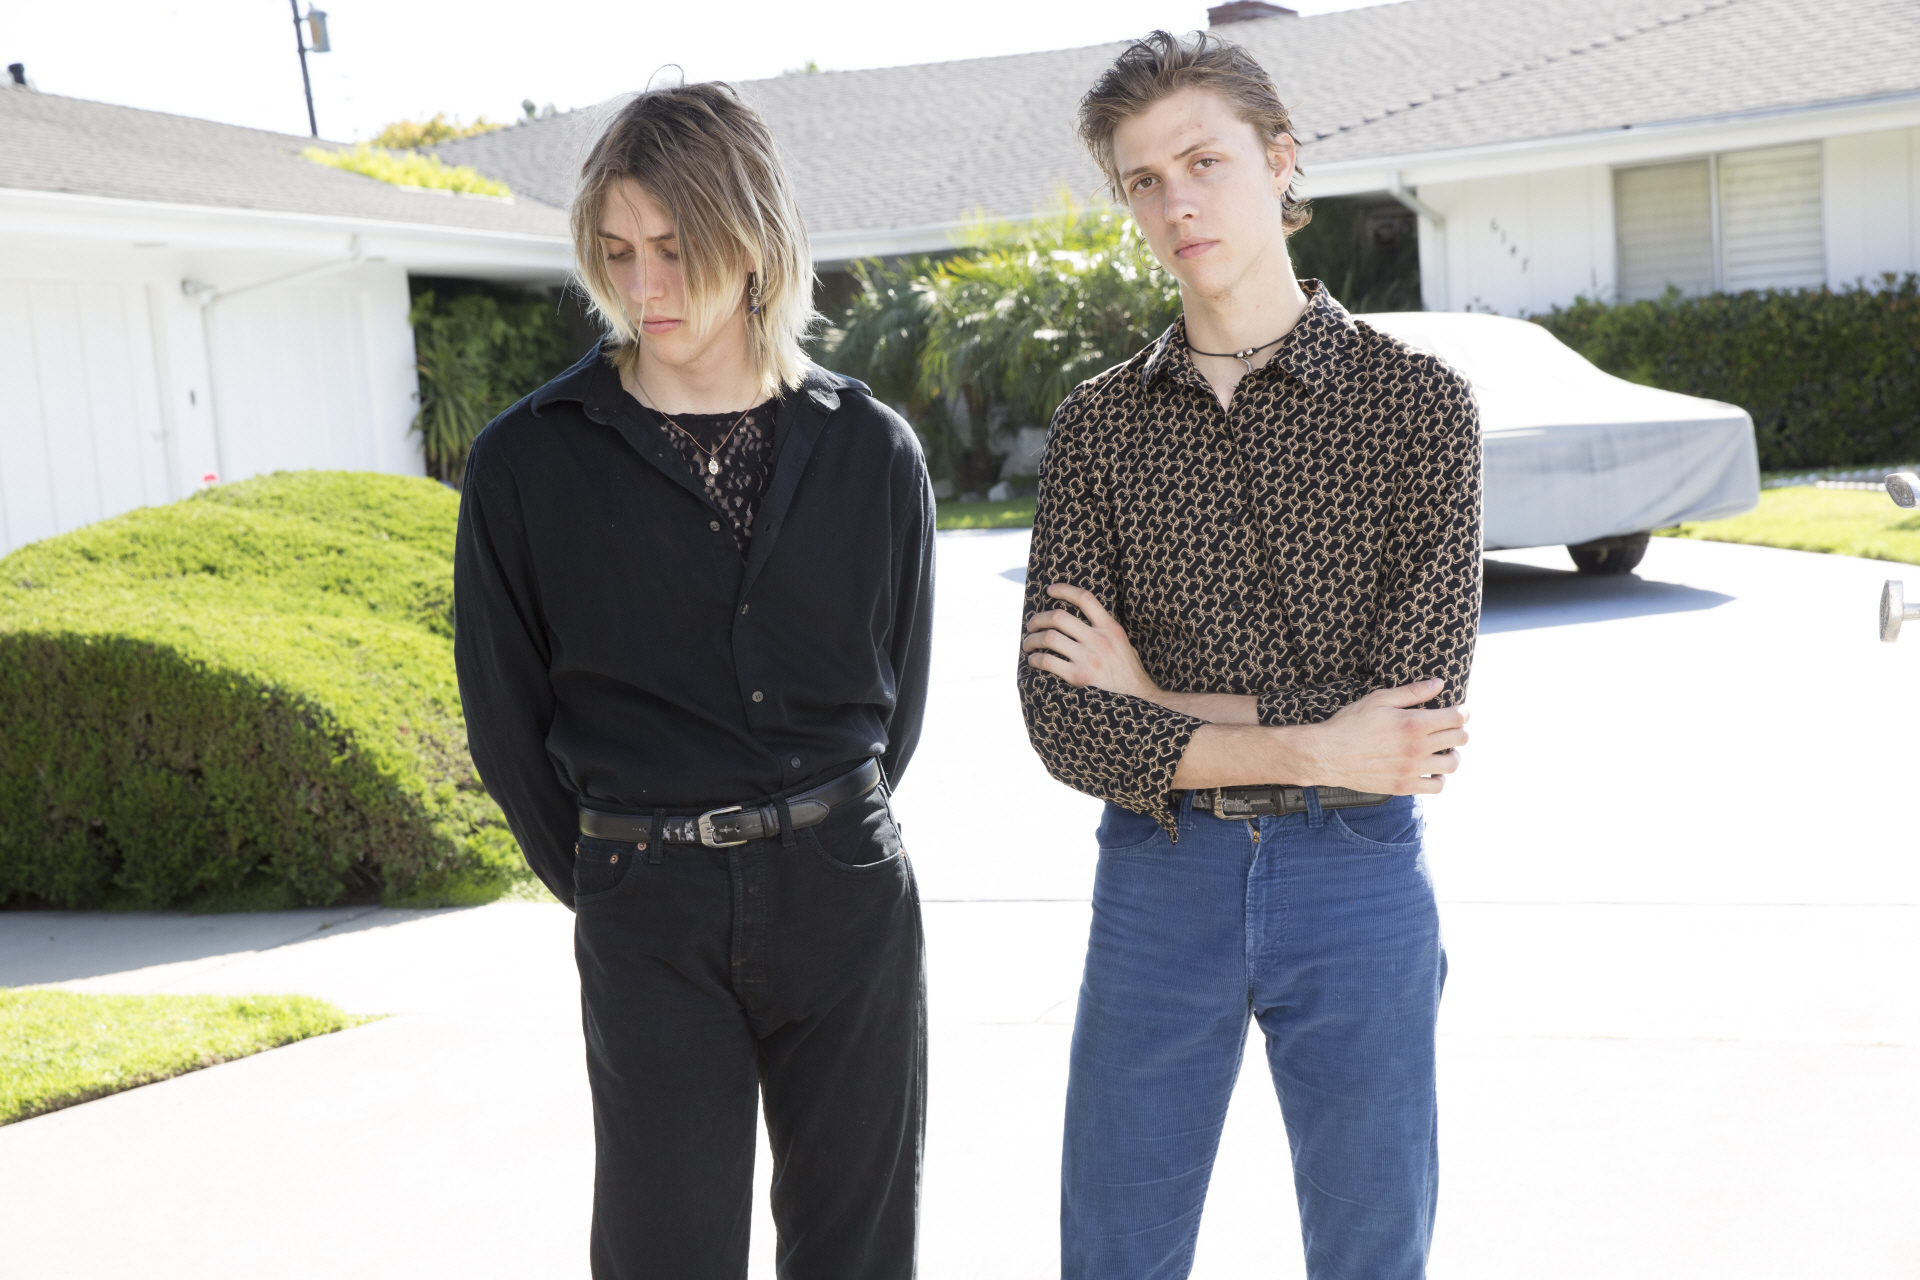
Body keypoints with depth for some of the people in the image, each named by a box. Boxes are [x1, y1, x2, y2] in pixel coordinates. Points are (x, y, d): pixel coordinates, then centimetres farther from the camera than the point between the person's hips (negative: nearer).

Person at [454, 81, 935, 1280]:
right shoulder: (529, 462, -3)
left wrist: (823, 844, 11)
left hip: (848, 894, 2)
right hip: (650, 926, -1)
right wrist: (606, 883, 8)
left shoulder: (873, 452, 2)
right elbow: (507, 722, 5)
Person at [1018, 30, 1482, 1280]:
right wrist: (1308, 751, -17)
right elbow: (1063, 722, -7)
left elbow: (1420, 706, -13)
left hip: (1357, 878, -1)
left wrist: (1161, 704, -11)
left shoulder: (1416, 401, -5)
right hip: (1158, 879, 2)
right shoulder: (1099, 425, 2)